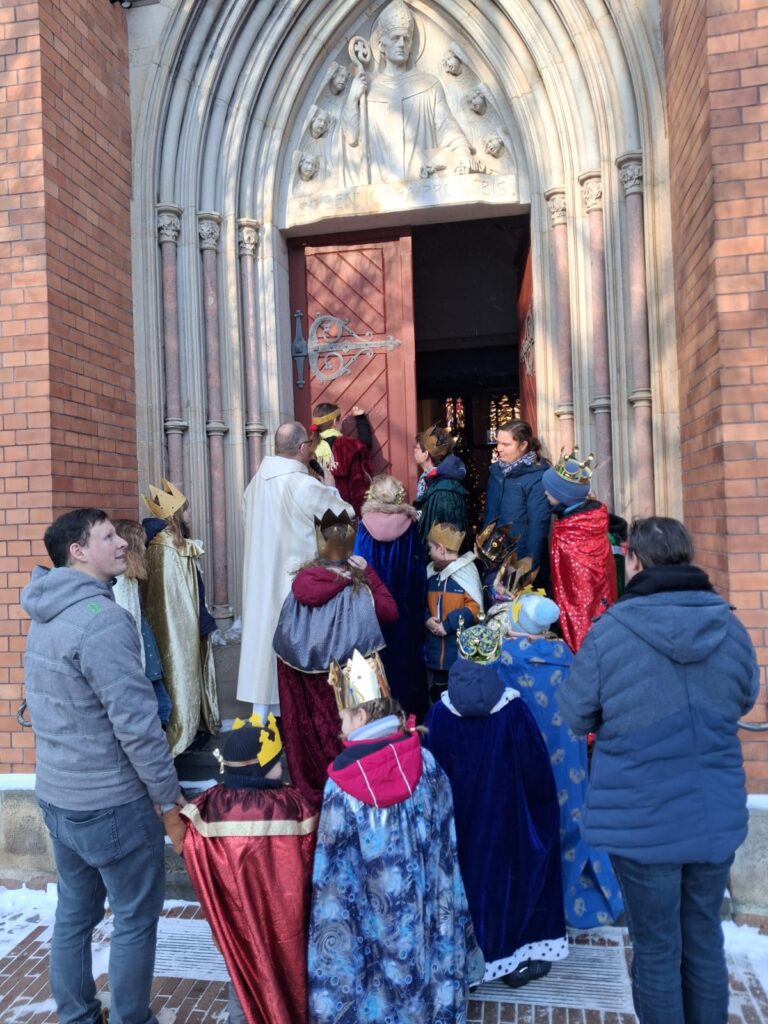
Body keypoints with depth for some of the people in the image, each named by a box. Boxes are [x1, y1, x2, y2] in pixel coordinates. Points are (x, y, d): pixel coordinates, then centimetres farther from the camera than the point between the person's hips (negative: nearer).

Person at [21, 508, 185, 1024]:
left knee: (75, 912, 21)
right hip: (110, 802, -8)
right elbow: (136, 722, -25)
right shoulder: (102, 618, -23)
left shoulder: (45, 615, 6)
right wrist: (169, 798, -13)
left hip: (57, 793, 9)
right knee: (136, 919, 9)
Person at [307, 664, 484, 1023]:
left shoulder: (341, 782, -21)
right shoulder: (425, 763, -15)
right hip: (420, 902, 2)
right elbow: (444, 846, -5)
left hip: (369, 911, -2)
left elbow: (333, 867, -12)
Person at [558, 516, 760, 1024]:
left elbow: (577, 716, -7)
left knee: (656, 950, 13)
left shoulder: (607, 631, -18)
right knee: (704, 939, 21)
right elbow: (744, 701, 11)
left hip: (643, 821, -3)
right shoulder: (731, 628, -7)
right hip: (718, 816, 4)